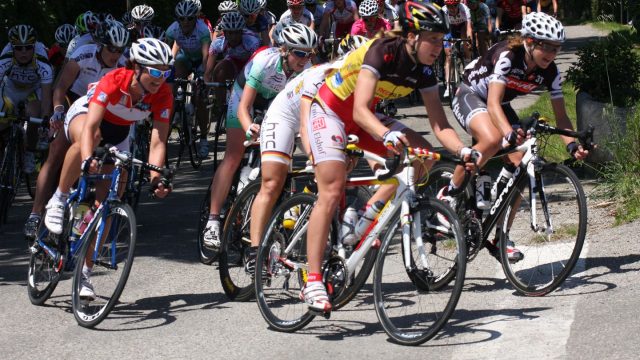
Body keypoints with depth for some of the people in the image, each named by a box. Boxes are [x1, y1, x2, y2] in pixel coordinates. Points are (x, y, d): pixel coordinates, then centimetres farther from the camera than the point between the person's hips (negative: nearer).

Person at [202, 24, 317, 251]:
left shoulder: (307, 70, -28)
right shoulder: (265, 62, -38)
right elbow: (243, 107, -40)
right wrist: (249, 128, -59)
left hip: (277, 100, 4)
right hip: (246, 92, -4)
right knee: (233, 157, -14)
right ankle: (213, 221, -17)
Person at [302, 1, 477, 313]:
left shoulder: (423, 71, -8)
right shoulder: (382, 51, -28)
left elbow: (440, 125, -11)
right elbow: (360, 110, -38)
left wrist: (462, 150, -30)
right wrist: (387, 134, -56)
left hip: (363, 119, 7)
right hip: (329, 111, -7)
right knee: (332, 191, -21)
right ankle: (312, 282, -21)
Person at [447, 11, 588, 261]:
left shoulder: (550, 72, -15)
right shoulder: (507, 56, -32)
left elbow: (560, 116, -10)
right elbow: (492, 103, -42)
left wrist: (572, 144, -30)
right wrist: (510, 133, -59)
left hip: (501, 107, 6)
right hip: (470, 96, -6)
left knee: (520, 166, -11)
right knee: (492, 140, -37)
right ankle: (449, 194, -19)